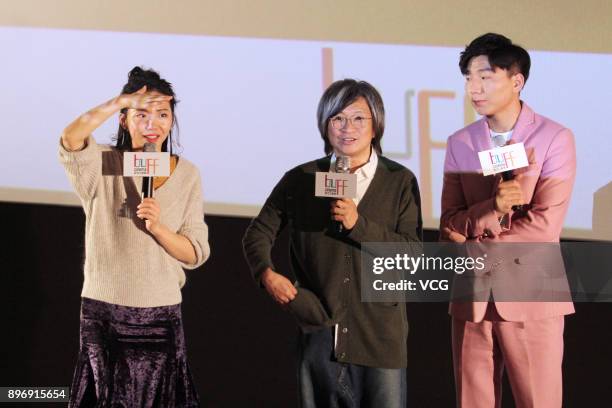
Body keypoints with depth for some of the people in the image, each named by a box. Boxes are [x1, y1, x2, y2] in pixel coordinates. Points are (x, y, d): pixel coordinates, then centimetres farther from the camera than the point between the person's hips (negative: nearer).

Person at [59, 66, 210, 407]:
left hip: (161, 314, 2)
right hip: (103, 311, -2)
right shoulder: (103, 165, -2)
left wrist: (157, 227, -19)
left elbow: (196, 254, -2)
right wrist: (121, 101, -28)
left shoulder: (187, 174, 3)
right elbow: (71, 139, -26)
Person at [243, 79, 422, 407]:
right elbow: (259, 233, 14)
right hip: (320, 334, 1)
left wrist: (358, 225, -16)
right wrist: (266, 273, -5)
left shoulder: (400, 182, 1)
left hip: (380, 336, -1)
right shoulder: (300, 180, 6)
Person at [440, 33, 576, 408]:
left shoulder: (555, 139, -4)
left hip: (531, 295, -4)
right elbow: (449, 225, 1)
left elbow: (545, 225, -12)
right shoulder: (460, 144, 8)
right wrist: (493, 207, -18)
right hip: (472, 297, 4)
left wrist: (474, 242, -5)